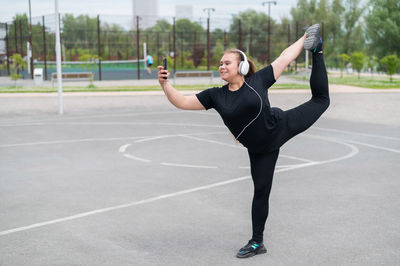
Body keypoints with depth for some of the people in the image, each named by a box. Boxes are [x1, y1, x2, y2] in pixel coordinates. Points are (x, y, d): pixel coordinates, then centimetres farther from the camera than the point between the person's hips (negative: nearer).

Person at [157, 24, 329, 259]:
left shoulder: (258, 81, -14)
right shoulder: (216, 95, -9)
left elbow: (284, 59, -5)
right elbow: (183, 102, -10)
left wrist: (305, 38, 1)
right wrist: (166, 84, -24)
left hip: (280, 126, -1)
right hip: (260, 150, 1)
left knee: (321, 100, 9)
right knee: (261, 191, 6)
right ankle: (257, 242, 19)